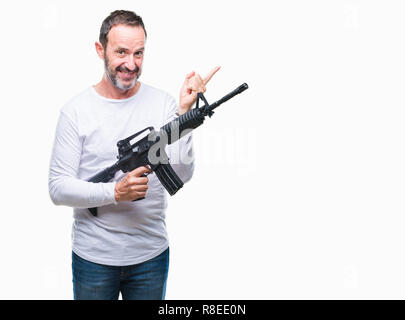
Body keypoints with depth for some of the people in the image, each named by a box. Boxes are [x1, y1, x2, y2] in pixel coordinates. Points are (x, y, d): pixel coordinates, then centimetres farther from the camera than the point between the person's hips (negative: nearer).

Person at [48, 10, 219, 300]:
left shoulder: (162, 103, -4)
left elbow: (182, 174, -12)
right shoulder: (76, 111, -7)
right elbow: (58, 188, -9)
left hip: (151, 256, 2)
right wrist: (116, 192, -23)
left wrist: (184, 113, -21)